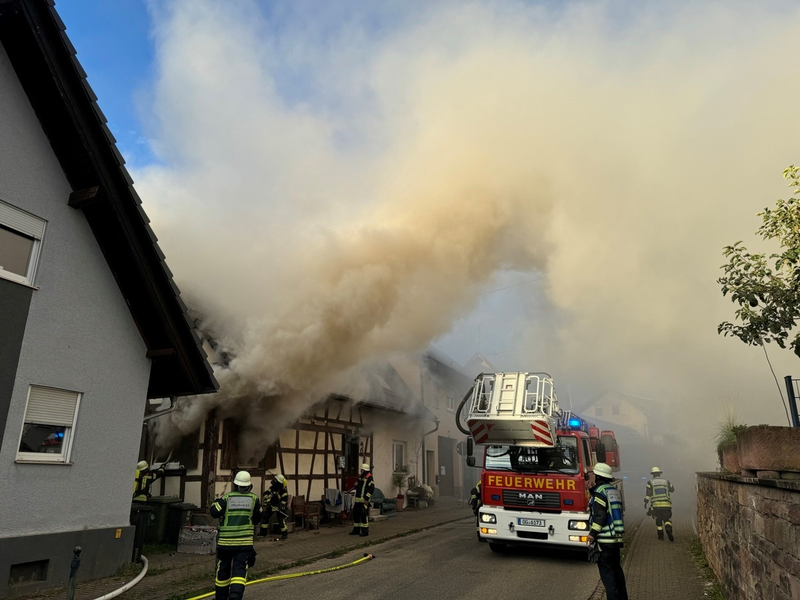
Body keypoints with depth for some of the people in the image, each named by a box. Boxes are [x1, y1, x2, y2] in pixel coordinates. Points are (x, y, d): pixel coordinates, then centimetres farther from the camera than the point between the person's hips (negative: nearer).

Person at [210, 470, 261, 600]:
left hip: (225, 541, 1)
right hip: (245, 541, -1)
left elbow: (215, 513, -8)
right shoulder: (254, 498, 3)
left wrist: (216, 502, 10)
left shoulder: (226, 497, -2)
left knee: (223, 570, 17)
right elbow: (258, 518, 12)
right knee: (240, 570, -1)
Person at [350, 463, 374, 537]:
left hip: (364, 500, -9)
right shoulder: (360, 477, 16)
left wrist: (367, 499, -21)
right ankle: (356, 530, 22)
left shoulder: (369, 478, -11)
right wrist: (356, 485, 3)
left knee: (364, 515, -7)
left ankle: (365, 531, 1)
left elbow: (371, 489, -18)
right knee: (356, 514, 11)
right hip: (357, 499, 9)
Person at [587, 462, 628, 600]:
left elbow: (600, 516, -21)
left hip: (604, 540, -9)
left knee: (606, 570, -1)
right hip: (617, 538, 9)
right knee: (616, 568, 18)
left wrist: (592, 534, -15)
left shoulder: (600, 492, -14)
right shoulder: (614, 490, 11)